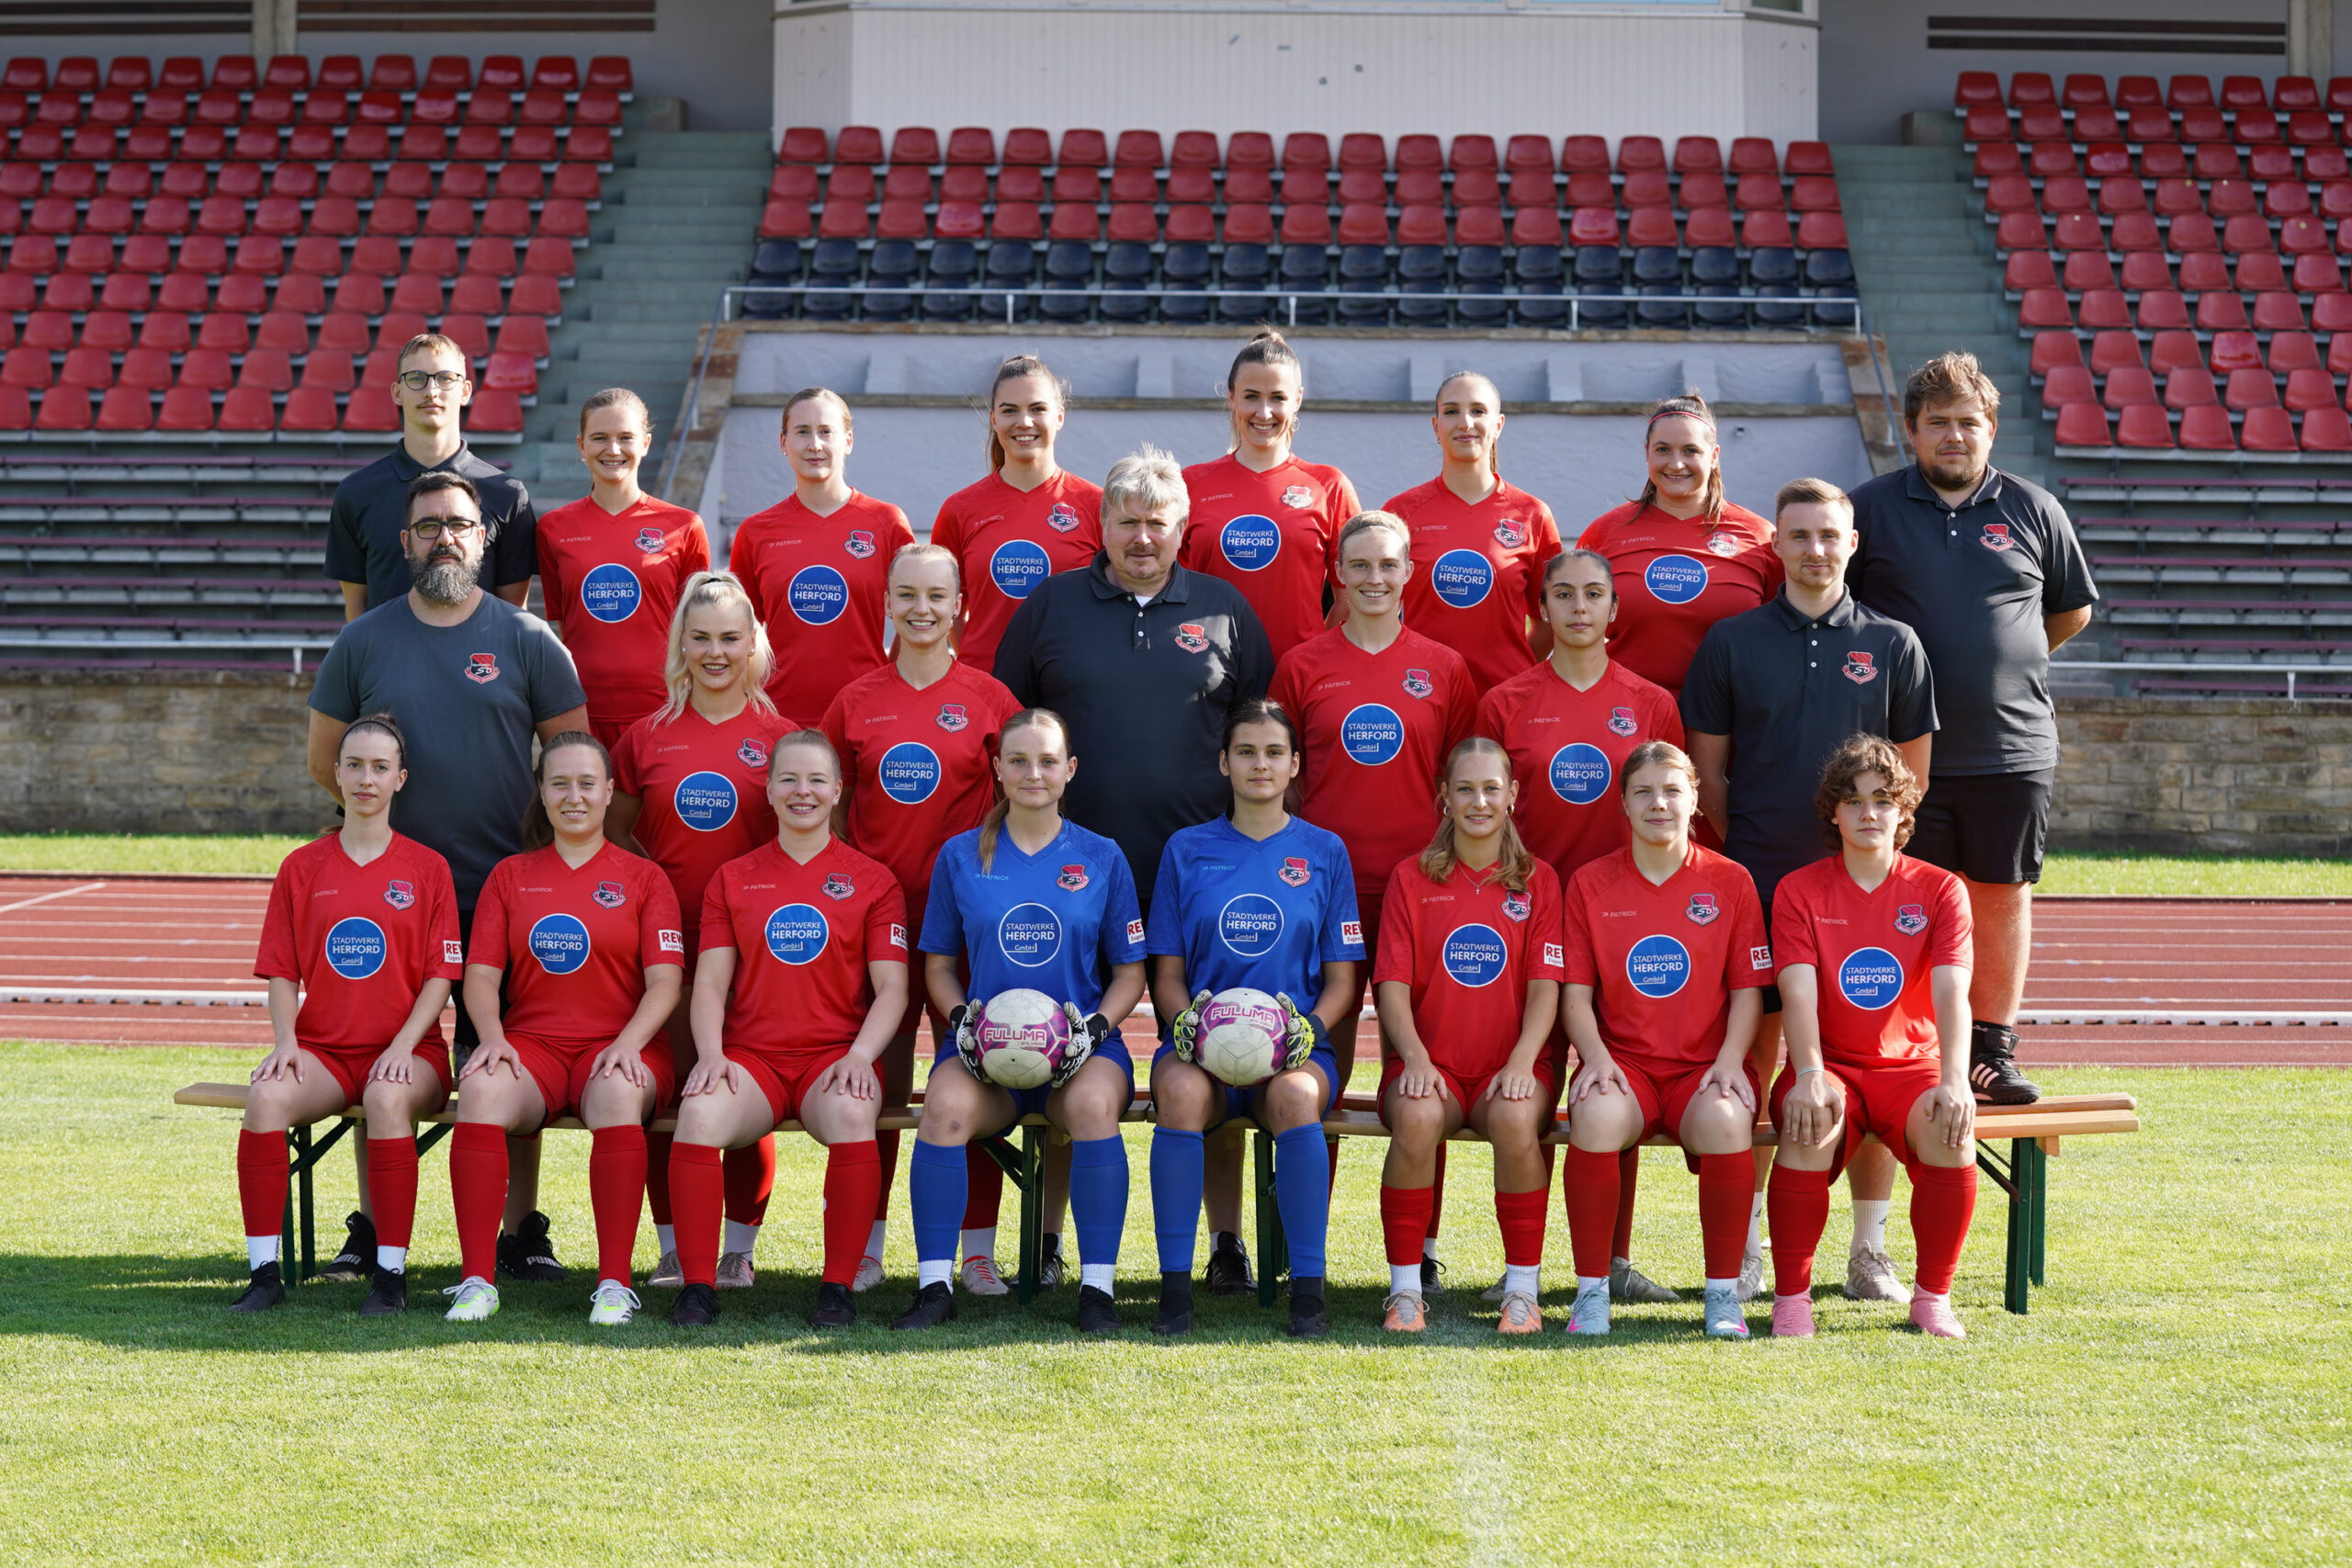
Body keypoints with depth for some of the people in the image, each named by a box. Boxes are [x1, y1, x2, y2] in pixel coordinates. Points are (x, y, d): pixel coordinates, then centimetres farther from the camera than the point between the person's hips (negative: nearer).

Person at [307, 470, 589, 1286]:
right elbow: (324, 757, 13)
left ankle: (521, 1229, 7)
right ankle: (373, 1229, 13)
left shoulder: (527, 640, 2)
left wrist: (536, 836, 2)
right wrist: (379, 816, 6)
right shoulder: (363, 642, 6)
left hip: (506, 889, -1)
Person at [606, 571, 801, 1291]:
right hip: (669, 934, 1)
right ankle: (672, 1247, 9)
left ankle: (739, 1249, 10)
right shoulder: (647, 736, 7)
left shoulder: (781, 737, 2)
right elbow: (615, 830, 16)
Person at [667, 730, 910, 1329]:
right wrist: (710, 1053, -10)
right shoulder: (732, 879, 15)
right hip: (750, 1055, 1)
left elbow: (891, 987, 4)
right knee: (699, 1113, -32)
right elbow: (710, 982, 9)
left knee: (852, 1116, -36)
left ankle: (838, 1288, -23)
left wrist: (860, 1055, -13)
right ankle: (698, 1285, -22)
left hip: (835, 1054, -1)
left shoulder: (871, 880, 10)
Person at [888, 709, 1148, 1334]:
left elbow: (1130, 972, 10)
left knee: (1093, 1103, -35)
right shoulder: (961, 856, 9)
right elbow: (938, 965, 14)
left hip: (1078, 1049, 0)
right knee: (945, 1103, -33)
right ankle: (934, 1284, -22)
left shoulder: (1102, 858, 8)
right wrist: (962, 1017, -6)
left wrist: (1095, 1026, -9)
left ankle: (1097, 1287, -24)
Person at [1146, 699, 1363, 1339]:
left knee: (1295, 1096, -37)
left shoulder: (1324, 852, 11)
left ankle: (1307, 1292, -29)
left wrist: (1310, 1029, -11)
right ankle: (1174, 1289, -28)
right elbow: (1167, 974, 11)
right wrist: (1186, 1019, -11)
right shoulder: (1187, 850, 12)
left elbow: (1341, 980, 10)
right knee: (1180, 1091, -36)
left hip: (1293, 1048, 0)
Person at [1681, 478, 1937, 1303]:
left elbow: (1912, 774, 10)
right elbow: (1708, 769, 8)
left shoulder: (1892, 645, 7)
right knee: (1752, 1056, 1)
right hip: (1756, 884, 0)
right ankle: (1744, 1250, 10)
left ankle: (1869, 1249, 12)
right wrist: (1746, 855, 2)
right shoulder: (1732, 642, 5)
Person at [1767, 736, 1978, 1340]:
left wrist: (1954, 1080, -28)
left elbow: (1952, 991, -11)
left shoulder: (1940, 890, 3)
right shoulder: (1799, 891, 2)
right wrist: (1809, 1075, -29)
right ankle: (1791, 1298, -21)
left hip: (1910, 1064, 1)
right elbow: (1798, 992, -11)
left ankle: (1933, 1297, -13)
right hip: (1830, 1065, -1)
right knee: (1810, 1121, -35)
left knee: (1950, 1127, -32)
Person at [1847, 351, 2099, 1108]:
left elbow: (2072, 611, 19)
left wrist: (2010, 658, 14)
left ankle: (1992, 1050, 16)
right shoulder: (1871, 508, 3)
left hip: (2013, 748, 2)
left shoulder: (2033, 511, 7)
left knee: (2003, 896, 7)